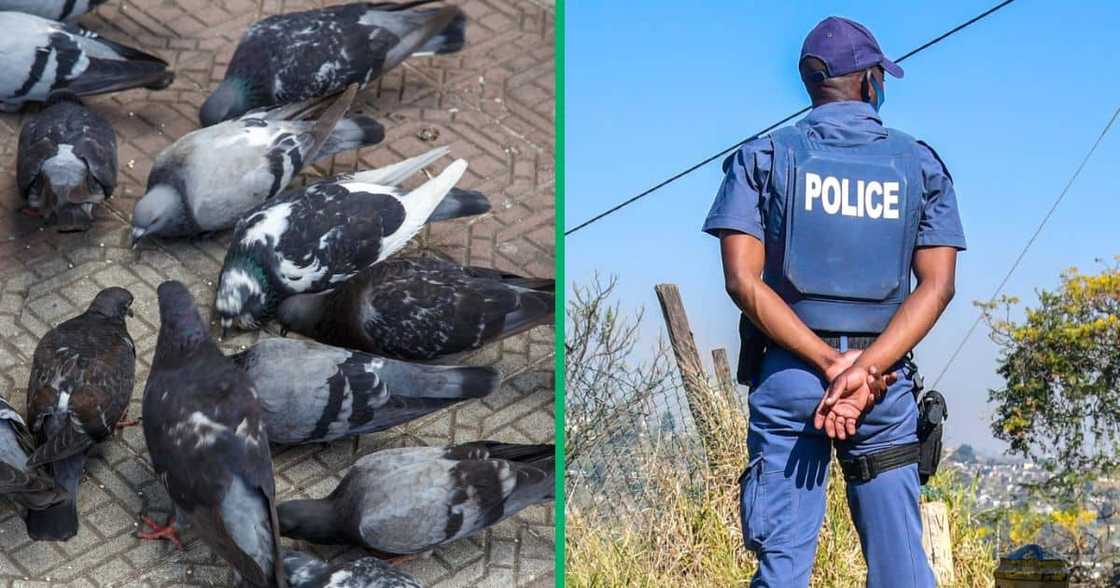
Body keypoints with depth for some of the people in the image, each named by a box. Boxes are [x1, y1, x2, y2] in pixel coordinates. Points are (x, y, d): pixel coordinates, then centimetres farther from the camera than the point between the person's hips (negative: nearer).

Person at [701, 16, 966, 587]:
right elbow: (936, 285, -3)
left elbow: (744, 281, -7)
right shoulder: (921, 164, 8)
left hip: (789, 373, -1)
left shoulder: (763, 157, 4)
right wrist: (863, 369, -12)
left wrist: (829, 362, -10)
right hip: (887, 379, 1)